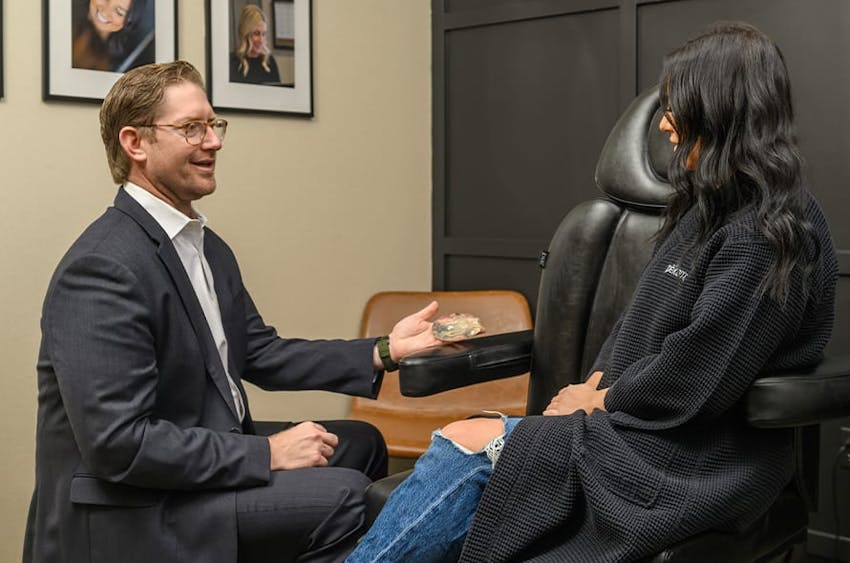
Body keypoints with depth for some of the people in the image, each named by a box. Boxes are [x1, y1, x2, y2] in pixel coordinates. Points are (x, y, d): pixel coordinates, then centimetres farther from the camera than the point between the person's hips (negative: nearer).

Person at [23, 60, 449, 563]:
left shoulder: (210, 250, 10)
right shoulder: (102, 268, -22)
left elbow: (261, 354, 11)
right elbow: (118, 444, -26)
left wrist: (384, 352, -1)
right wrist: (269, 454, -21)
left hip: (209, 456, 10)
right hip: (133, 519, -10)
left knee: (360, 443, 17)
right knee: (344, 497, -20)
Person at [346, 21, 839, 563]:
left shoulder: (768, 234, -17)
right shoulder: (713, 208, 14)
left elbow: (694, 382, -20)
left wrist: (603, 400, -7)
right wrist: (594, 384, 2)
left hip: (697, 458, -8)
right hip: (643, 420, 8)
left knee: (468, 443, -14)